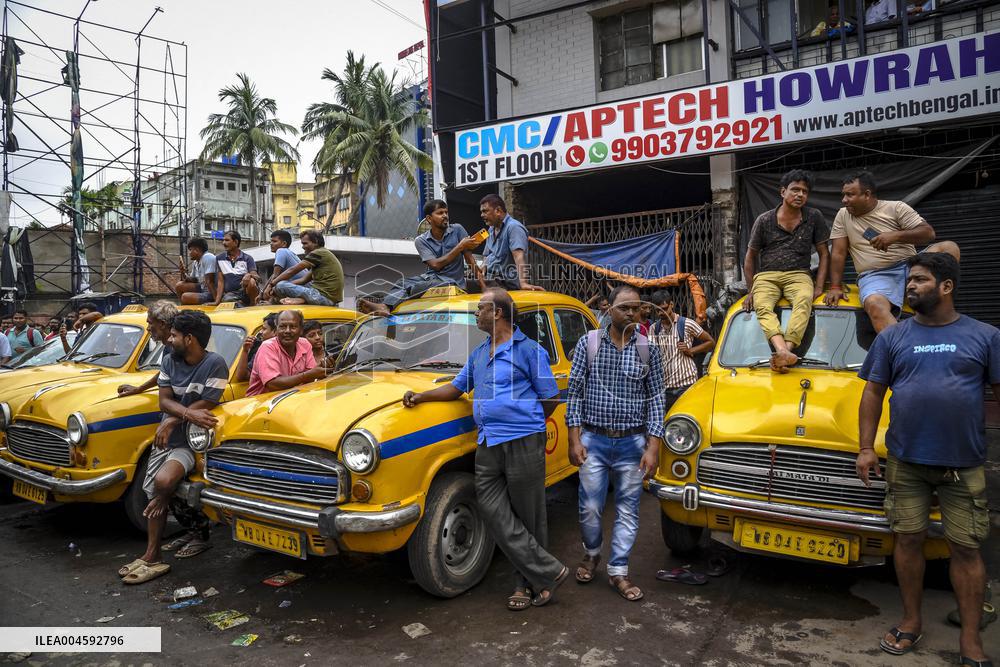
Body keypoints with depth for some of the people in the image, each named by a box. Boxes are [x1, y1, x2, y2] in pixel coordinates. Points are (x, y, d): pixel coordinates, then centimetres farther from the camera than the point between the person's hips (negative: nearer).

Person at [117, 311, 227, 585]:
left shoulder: (215, 364, -16)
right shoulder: (169, 361, 3)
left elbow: (205, 405, -16)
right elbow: (164, 401, -5)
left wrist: (173, 421, -14)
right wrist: (189, 413, -23)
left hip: (193, 439, -7)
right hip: (166, 435, 7)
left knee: (163, 481, -28)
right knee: (153, 494, 7)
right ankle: (152, 557, 20)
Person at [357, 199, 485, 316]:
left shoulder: (457, 230, 2)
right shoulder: (421, 240, 4)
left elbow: (470, 259, -2)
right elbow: (436, 265, -9)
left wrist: (484, 288, -12)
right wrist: (460, 246, -13)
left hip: (452, 282, -3)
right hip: (431, 277, 3)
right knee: (403, 283, -27)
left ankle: (385, 307, -43)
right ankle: (384, 307, -52)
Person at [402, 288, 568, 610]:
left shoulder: (529, 350, -5)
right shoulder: (478, 353, 17)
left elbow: (551, 398, -2)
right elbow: (457, 387, 22)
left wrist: (525, 423, 5)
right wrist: (422, 396, 8)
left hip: (523, 443, -6)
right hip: (487, 446, 6)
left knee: (528, 517, 5)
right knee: (493, 511, -2)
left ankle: (527, 583, 19)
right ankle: (548, 571, 7)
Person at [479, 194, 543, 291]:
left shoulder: (513, 227, -12)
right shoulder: (491, 230, 15)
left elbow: (519, 257, -25)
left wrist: (523, 283, -37)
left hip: (508, 287, -7)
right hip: (490, 284, 8)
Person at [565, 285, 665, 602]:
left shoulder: (649, 349, 0)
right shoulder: (588, 343, -3)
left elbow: (656, 400, 1)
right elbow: (575, 392, -1)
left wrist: (653, 447, -5)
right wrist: (574, 439, -6)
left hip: (632, 443, 1)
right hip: (593, 440, -1)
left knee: (628, 510, 8)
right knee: (590, 508, 6)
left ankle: (618, 570, 23)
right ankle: (591, 553, 34)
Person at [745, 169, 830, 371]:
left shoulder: (814, 217, 8)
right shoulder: (764, 220, 5)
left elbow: (824, 254, 12)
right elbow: (750, 257, 12)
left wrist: (819, 287, -1)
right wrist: (750, 291, 6)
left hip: (799, 275, 0)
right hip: (766, 276, 0)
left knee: (804, 300, -36)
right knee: (762, 305, -34)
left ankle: (785, 350, -53)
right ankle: (784, 352, -54)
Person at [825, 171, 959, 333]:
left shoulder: (896, 207, 6)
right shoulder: (843, 215, 10)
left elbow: (929, 233, -1)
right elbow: (838, 253, 6)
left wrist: (895, 236, -17)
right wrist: (835, 287, -3)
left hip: (910, 266, 2)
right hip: (874, 276, -1)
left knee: (949, 247, -25)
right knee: (874, 305, -36)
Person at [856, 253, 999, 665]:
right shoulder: (892, 337, 4)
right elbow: (873, 393, 5)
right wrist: (865, 448, -1)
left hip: (964, 463, -1)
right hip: (906, 461, 1)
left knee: (965, 549, 4)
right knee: (908, 539, 7)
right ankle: (911, 622, 23)